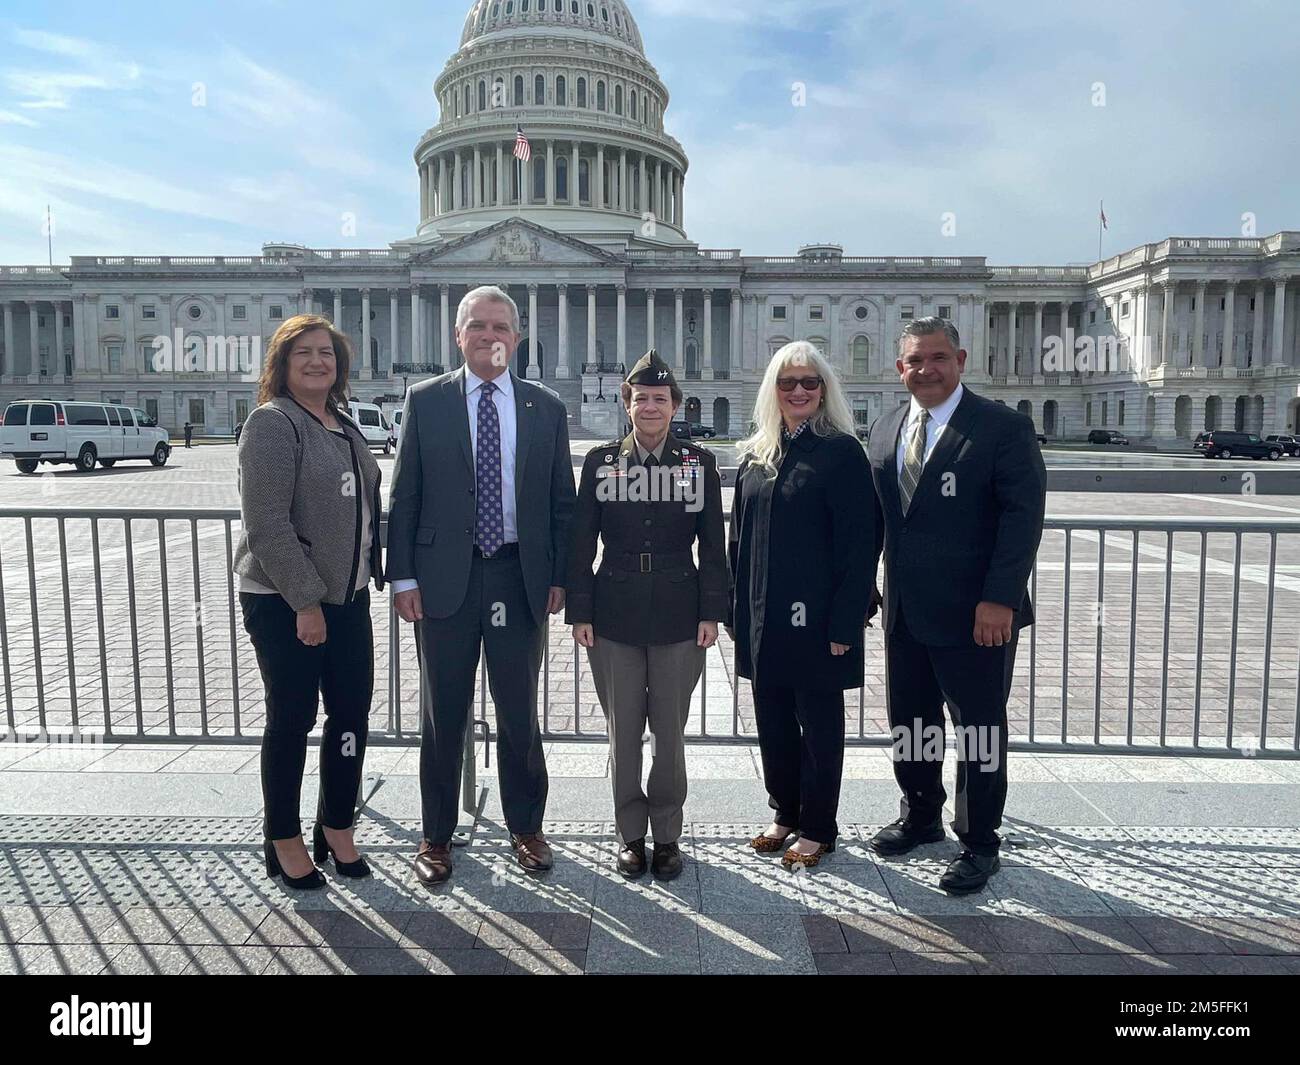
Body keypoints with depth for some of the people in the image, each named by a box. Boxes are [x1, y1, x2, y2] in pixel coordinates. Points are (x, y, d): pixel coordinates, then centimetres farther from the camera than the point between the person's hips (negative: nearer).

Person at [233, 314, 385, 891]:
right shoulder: (272, 423, -10)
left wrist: (368, 576, 11)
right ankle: (283, 842, 22)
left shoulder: (344, 425, 13)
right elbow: (267, 524, -17)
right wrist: (306, 601, -18)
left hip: (348, 597, 7)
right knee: (291, 720, 5)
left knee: (352, 714, 10)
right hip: (285, 604, -7)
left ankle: (337, 828, 26)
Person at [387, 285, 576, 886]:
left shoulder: (546, 409, 6)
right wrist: (403, 577, -4)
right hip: (444, 577, -1)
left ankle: (525, 827, 29)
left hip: (521, 577, 1)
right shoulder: (425, 401, 2)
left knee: (520, 713, 11)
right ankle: (437, 836, 26)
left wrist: (560, 577, 2)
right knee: (443, 715, 9)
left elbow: (561, 501, 7)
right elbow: (404, 495, 1)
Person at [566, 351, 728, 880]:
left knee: (670, 731, 8)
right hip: (615, 616, 1)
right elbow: (581, 542, 3)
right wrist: (579, 612, -1)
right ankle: (630, 834, 25)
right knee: (623, 731, 9)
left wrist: (711, 612, -3)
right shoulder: (601, 460, 3)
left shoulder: (699, 462, 2)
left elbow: (713, 544, 3)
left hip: (679, 617, 0)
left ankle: (667, 835, 25)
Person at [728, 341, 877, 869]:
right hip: (762, 616, 5)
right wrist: (736, 608, 7)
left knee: (819, 723, 8)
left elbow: (858, 544, -11)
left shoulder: (841, 452, -7)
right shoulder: (754, 455, 10)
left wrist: (845, 623, -15)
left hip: (816, 617, -5)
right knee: (772, 720, 15)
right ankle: (785, 811, 34)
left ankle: (818, 827, 24)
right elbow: (738, 536, 12)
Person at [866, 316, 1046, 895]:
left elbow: (1024, 516, -13)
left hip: (976, 615, -6)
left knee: (979, 730, 8)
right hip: (905, 611, 6)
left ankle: (979, 843, 25)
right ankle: (920, 817, 39)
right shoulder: (884, 430, 9)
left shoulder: (1004, 428, -9)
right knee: (910, 722, 18)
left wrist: (999, 600, -19)